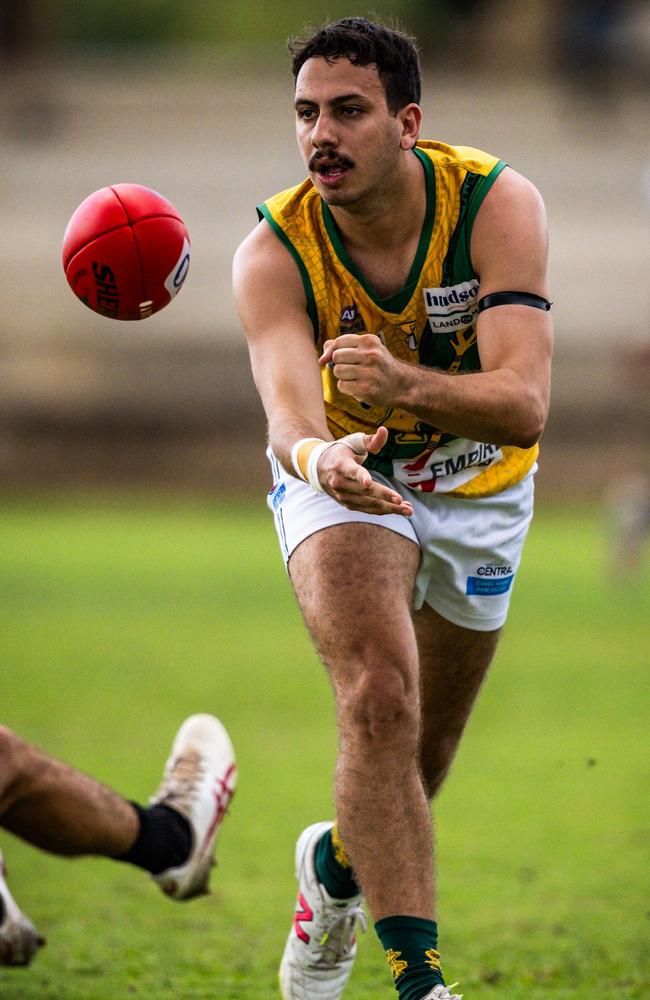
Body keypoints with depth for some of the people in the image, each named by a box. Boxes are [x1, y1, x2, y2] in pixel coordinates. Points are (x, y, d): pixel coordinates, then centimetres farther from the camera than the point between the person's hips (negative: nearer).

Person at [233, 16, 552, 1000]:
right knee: (380, 696, -27)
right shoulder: (275, 251, -26)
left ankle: (338, 863, 48)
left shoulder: (498, 205, -28)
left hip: (480, 490, 2)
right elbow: (289, 412, -39)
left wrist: (405, 384, -57)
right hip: (346, 481, -2)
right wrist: (317, 454, -64)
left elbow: (523, 405, -38)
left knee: (424, 751, 15)